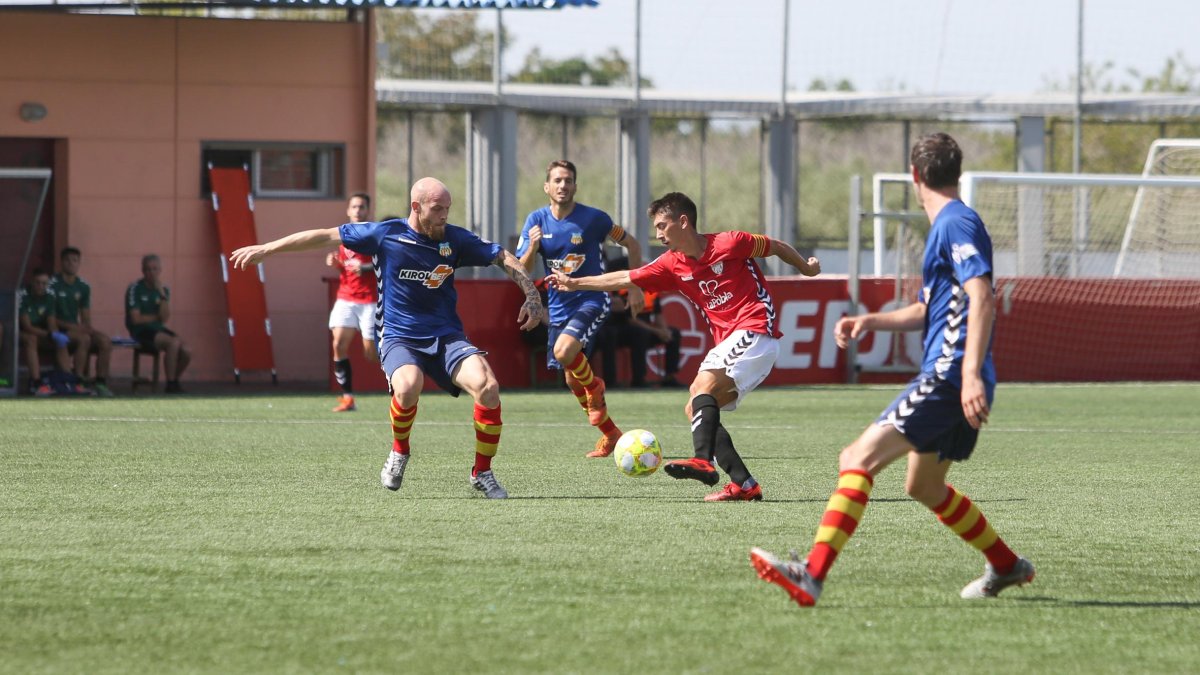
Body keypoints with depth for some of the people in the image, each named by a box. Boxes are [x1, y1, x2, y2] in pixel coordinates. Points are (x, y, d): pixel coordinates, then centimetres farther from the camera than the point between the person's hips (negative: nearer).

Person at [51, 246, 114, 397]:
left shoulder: (83, 287, 13)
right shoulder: (52, 284, -7)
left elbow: (86, 319, 15)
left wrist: (88, 327, -8)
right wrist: (72, 327, -20)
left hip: (76, 329, 6)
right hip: (59, 330, -6)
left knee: (105, 341, -19)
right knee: (84, 339, -34)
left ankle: (100, 382, -19)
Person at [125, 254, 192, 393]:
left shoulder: (163, 289, 8)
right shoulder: (135, 289, -8)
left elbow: (165, 318, -6)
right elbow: (136, 319, -13)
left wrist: (162, 293, -13)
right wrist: (156, 317, -2)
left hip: (158, 330, 6)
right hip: (141, 331, -6)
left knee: (186, 352, -14)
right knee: (173, 343, -30)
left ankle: (174, 381, 11)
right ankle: (171, 383, -17)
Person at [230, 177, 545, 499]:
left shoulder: (455, 239, 0)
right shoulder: (385, 234, -5)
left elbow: (504, 258, 9)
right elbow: (325, 237, 2)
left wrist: (532, 297, -4)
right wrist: (265, 249, 3)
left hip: (446, 337, 2)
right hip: (398, 338, -2)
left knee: (487, 386, -25)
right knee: (408, 386, -36)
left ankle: (482, 473, -6)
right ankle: (399, 452, -3)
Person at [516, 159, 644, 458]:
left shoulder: (593, 218, -11)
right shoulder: (537, 221, -1)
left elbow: (631, 244, 2)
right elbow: (522, 272, -1)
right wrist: (532, 247, -21)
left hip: (591, 301, -5)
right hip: (559, 307, 5)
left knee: (564, 351, -31)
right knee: (572, 380, 8)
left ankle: (594, 385, 1)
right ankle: (610, 434, 26)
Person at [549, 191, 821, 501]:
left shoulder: (730, 243, -8)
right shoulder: (672, 265, 9)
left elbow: (777, 247, 6)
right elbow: (625, 279, 13)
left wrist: (806, 268, 19)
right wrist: (576, 283, 12)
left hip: (756, 331, -8)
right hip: (727, 343, 8)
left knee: (704, 386, -26)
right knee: (696, 410, 0)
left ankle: (703, 461, -42)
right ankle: (744, 484, -5)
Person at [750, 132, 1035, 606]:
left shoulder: (956, 224, -11)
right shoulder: (947, 225, 21)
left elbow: (982, 299, -22)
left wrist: (971, 374, -31)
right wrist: (872, 321, 16)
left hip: (948, 377, -10)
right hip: (945, 377, 10)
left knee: (858, 458, -18)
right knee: (924, 486, 24)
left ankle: (812, 575, -29)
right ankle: (1007, 566, 35)